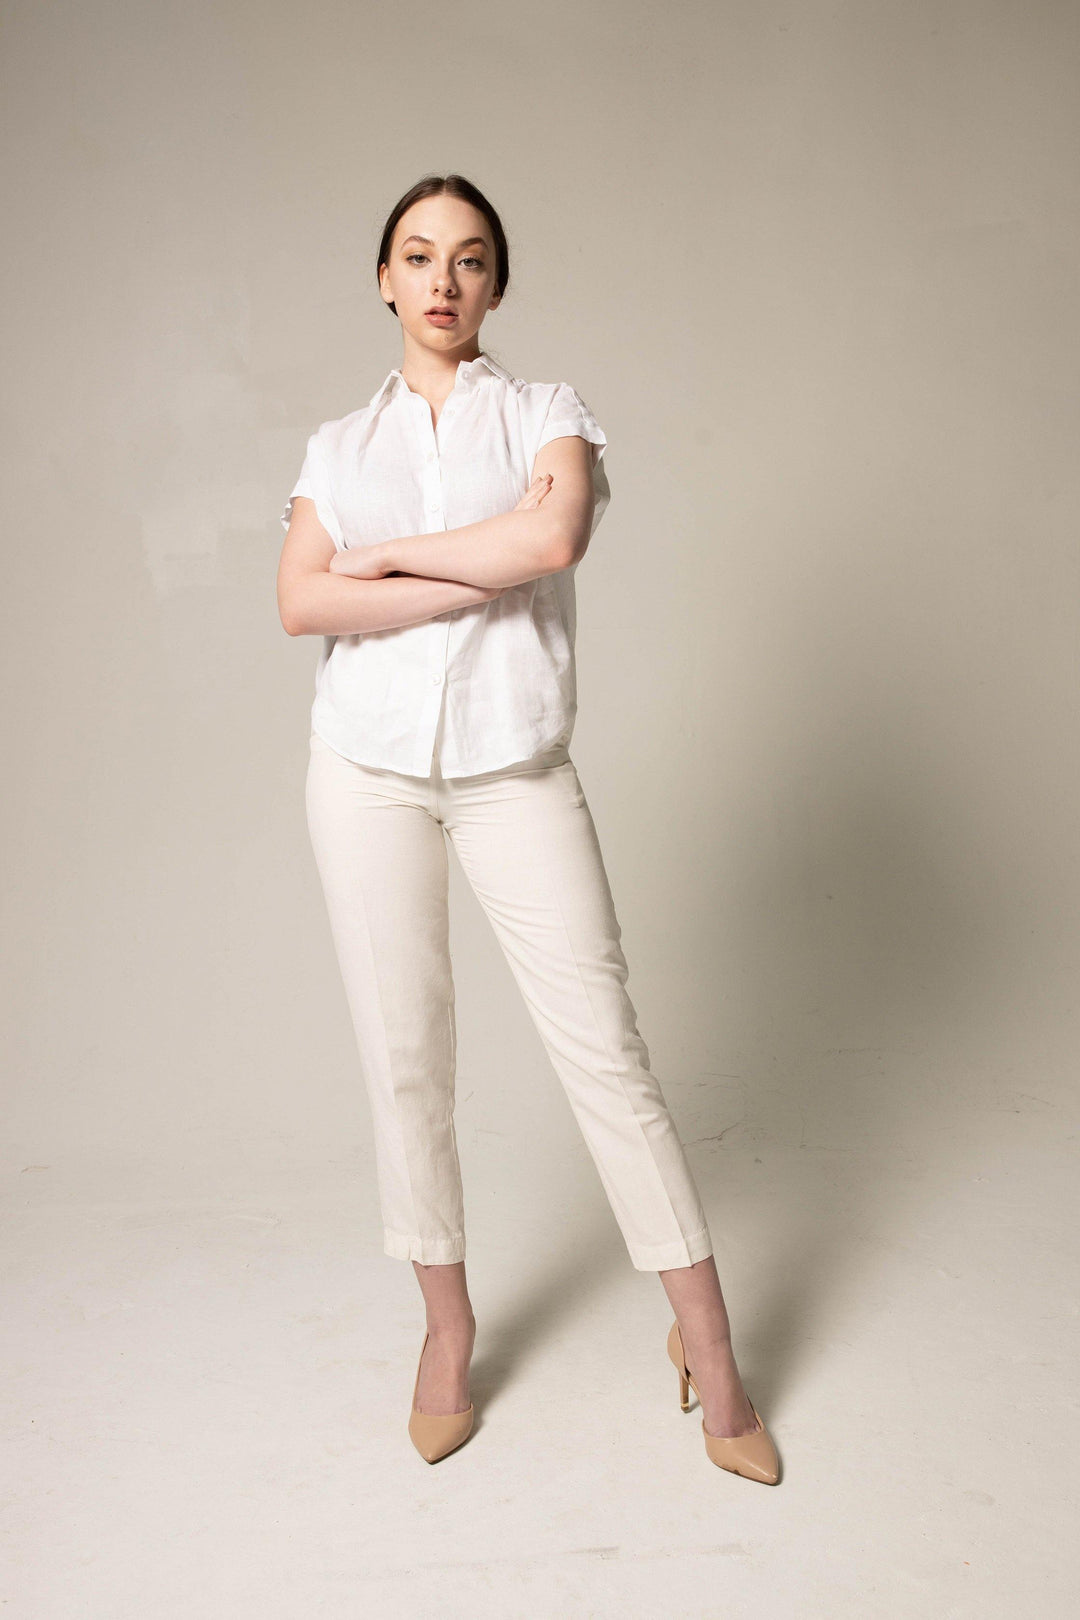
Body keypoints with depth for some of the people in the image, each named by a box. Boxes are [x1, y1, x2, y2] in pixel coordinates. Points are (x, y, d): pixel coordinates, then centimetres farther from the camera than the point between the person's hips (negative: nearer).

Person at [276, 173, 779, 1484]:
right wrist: (489, 573, -11)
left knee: (604, 1044, -3)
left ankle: (706, 1340, 10)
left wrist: (387, 557, -8)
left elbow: (556, 534, -16)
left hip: (516, 768, -2)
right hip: (370, 770, 2)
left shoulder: (547, 415, 7)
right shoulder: (338, 445, 12)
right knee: (402, 1055, 6)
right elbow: (300, 603, -6)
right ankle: (446, 1321, 25)